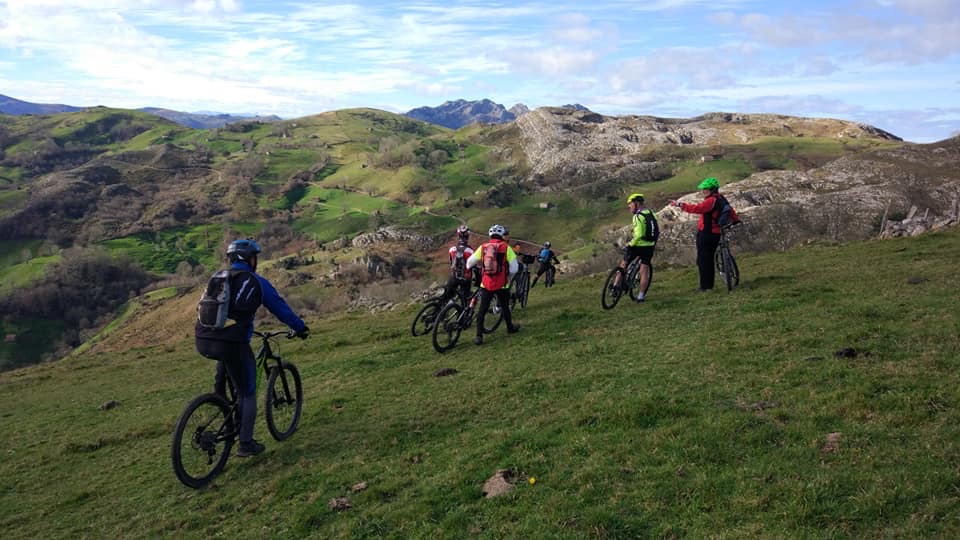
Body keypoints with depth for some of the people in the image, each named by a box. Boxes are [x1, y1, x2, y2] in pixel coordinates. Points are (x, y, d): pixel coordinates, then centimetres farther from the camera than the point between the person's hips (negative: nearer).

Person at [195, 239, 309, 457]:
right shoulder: (257, 282, 4)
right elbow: (280, 308, 12)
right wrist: (301, 328, 27)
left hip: (202, 341, 5)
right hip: (233, 343, -5)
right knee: (248, 394, 12)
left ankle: (219, 392, 31)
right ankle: (246, 444, 17)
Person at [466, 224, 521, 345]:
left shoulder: (483, 247, 2)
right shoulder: (506, 247, -5)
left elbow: (469, 263, 9)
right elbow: (514, 268, -6)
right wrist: (508, 277, 13)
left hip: (486, 284, 1)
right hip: (502, 285, -1)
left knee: (482, 310, 6)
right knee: (505, 307, 19)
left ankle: (479, 336, 2)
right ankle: (510, 327, 38)